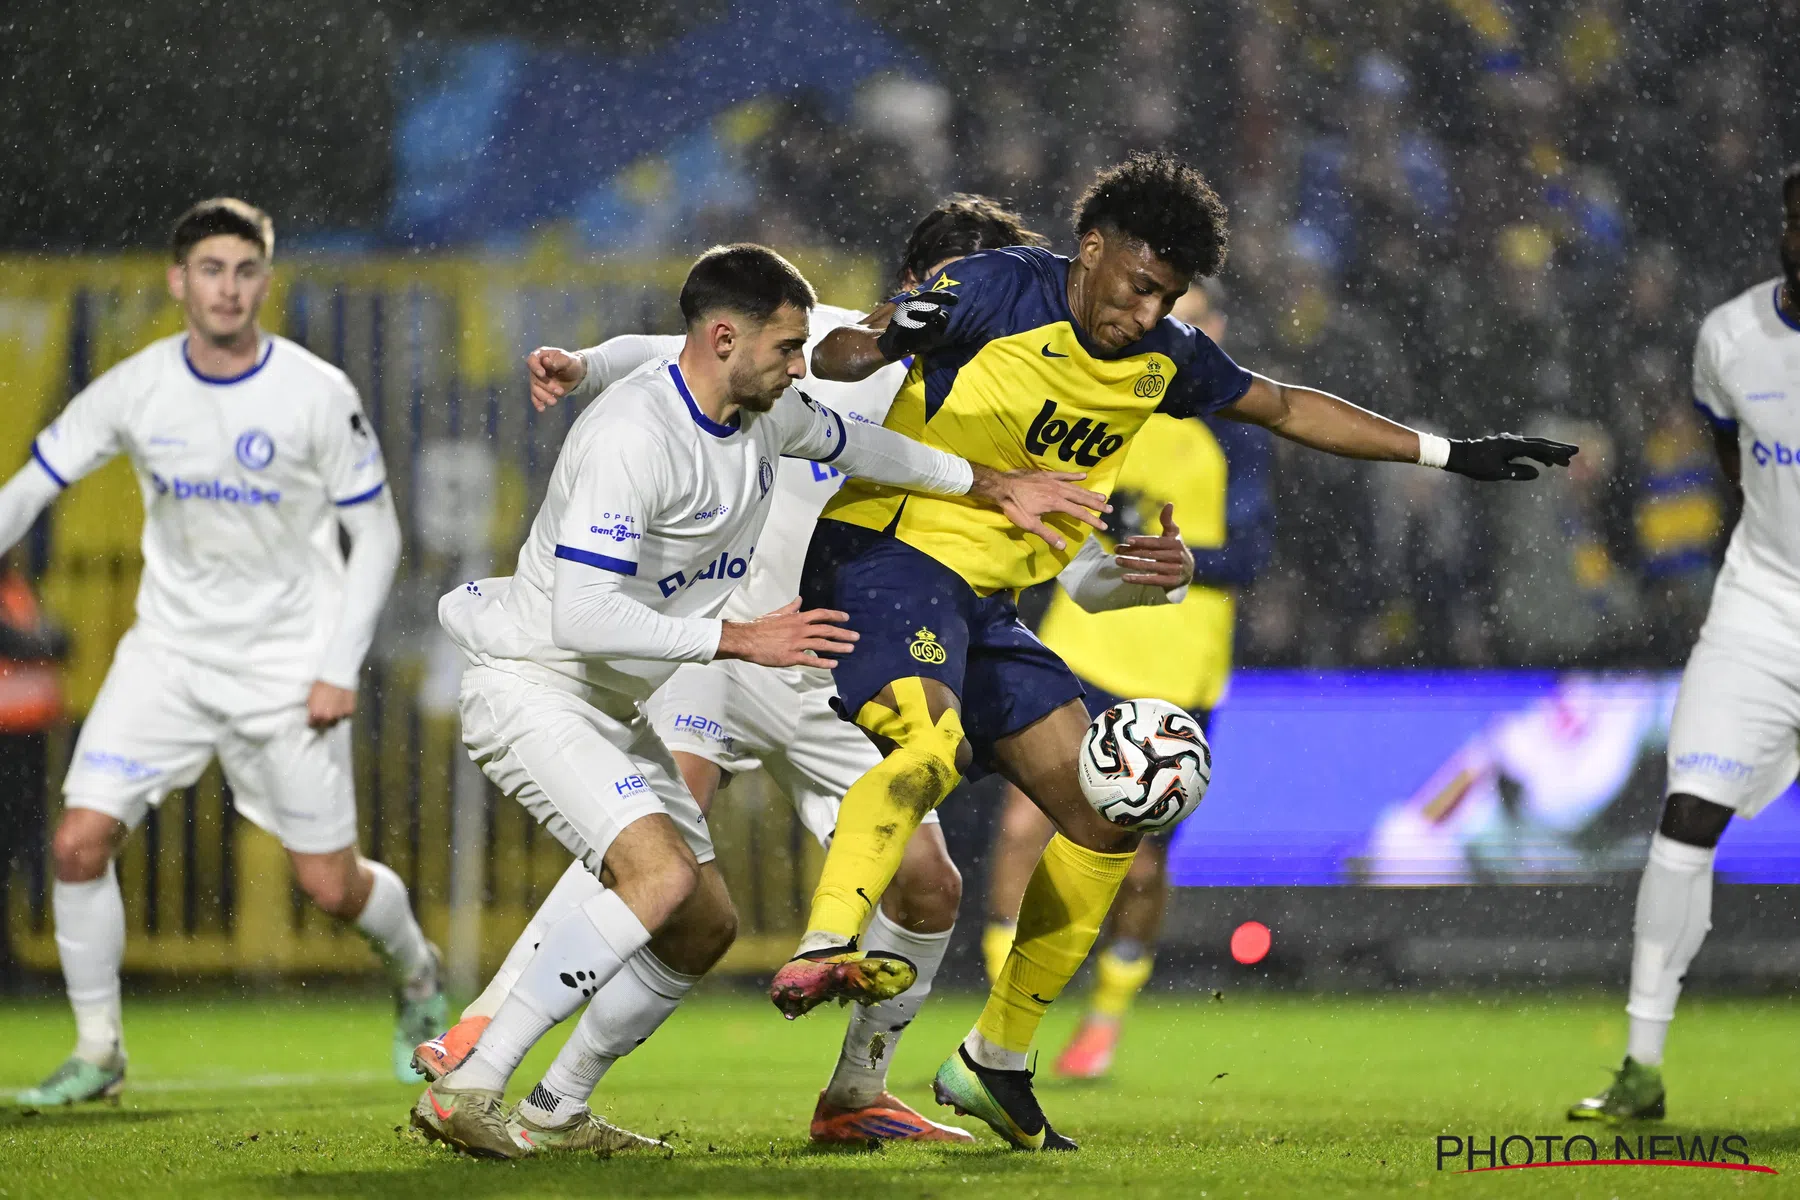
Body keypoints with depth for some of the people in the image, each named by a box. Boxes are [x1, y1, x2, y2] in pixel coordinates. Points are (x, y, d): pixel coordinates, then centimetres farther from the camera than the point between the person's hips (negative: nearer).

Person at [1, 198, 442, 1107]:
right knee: (79, 843, -12)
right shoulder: (134, 390, -6)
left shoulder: (317, 394, -12)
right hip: (168, 654, 2)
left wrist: (340, 667, -11)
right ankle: (97, 1051, 4)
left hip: (287, 670, -2)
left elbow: (376, 534, -5)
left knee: (331, 887, 0)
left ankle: (414, 973, 35)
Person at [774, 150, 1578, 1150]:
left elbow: (1285, 407, 23)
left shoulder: (1164, 360, 8)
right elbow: (835, 355, -22)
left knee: (1106, 820, 7)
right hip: (888, 553, -8)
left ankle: (994, 1065, 18)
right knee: (929, 744, -37)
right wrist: (889, 338, -47)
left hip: (984, 601, 8)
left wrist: (1448, 454, 23)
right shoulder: (1002, 292, -13)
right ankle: (821, 954, -54)